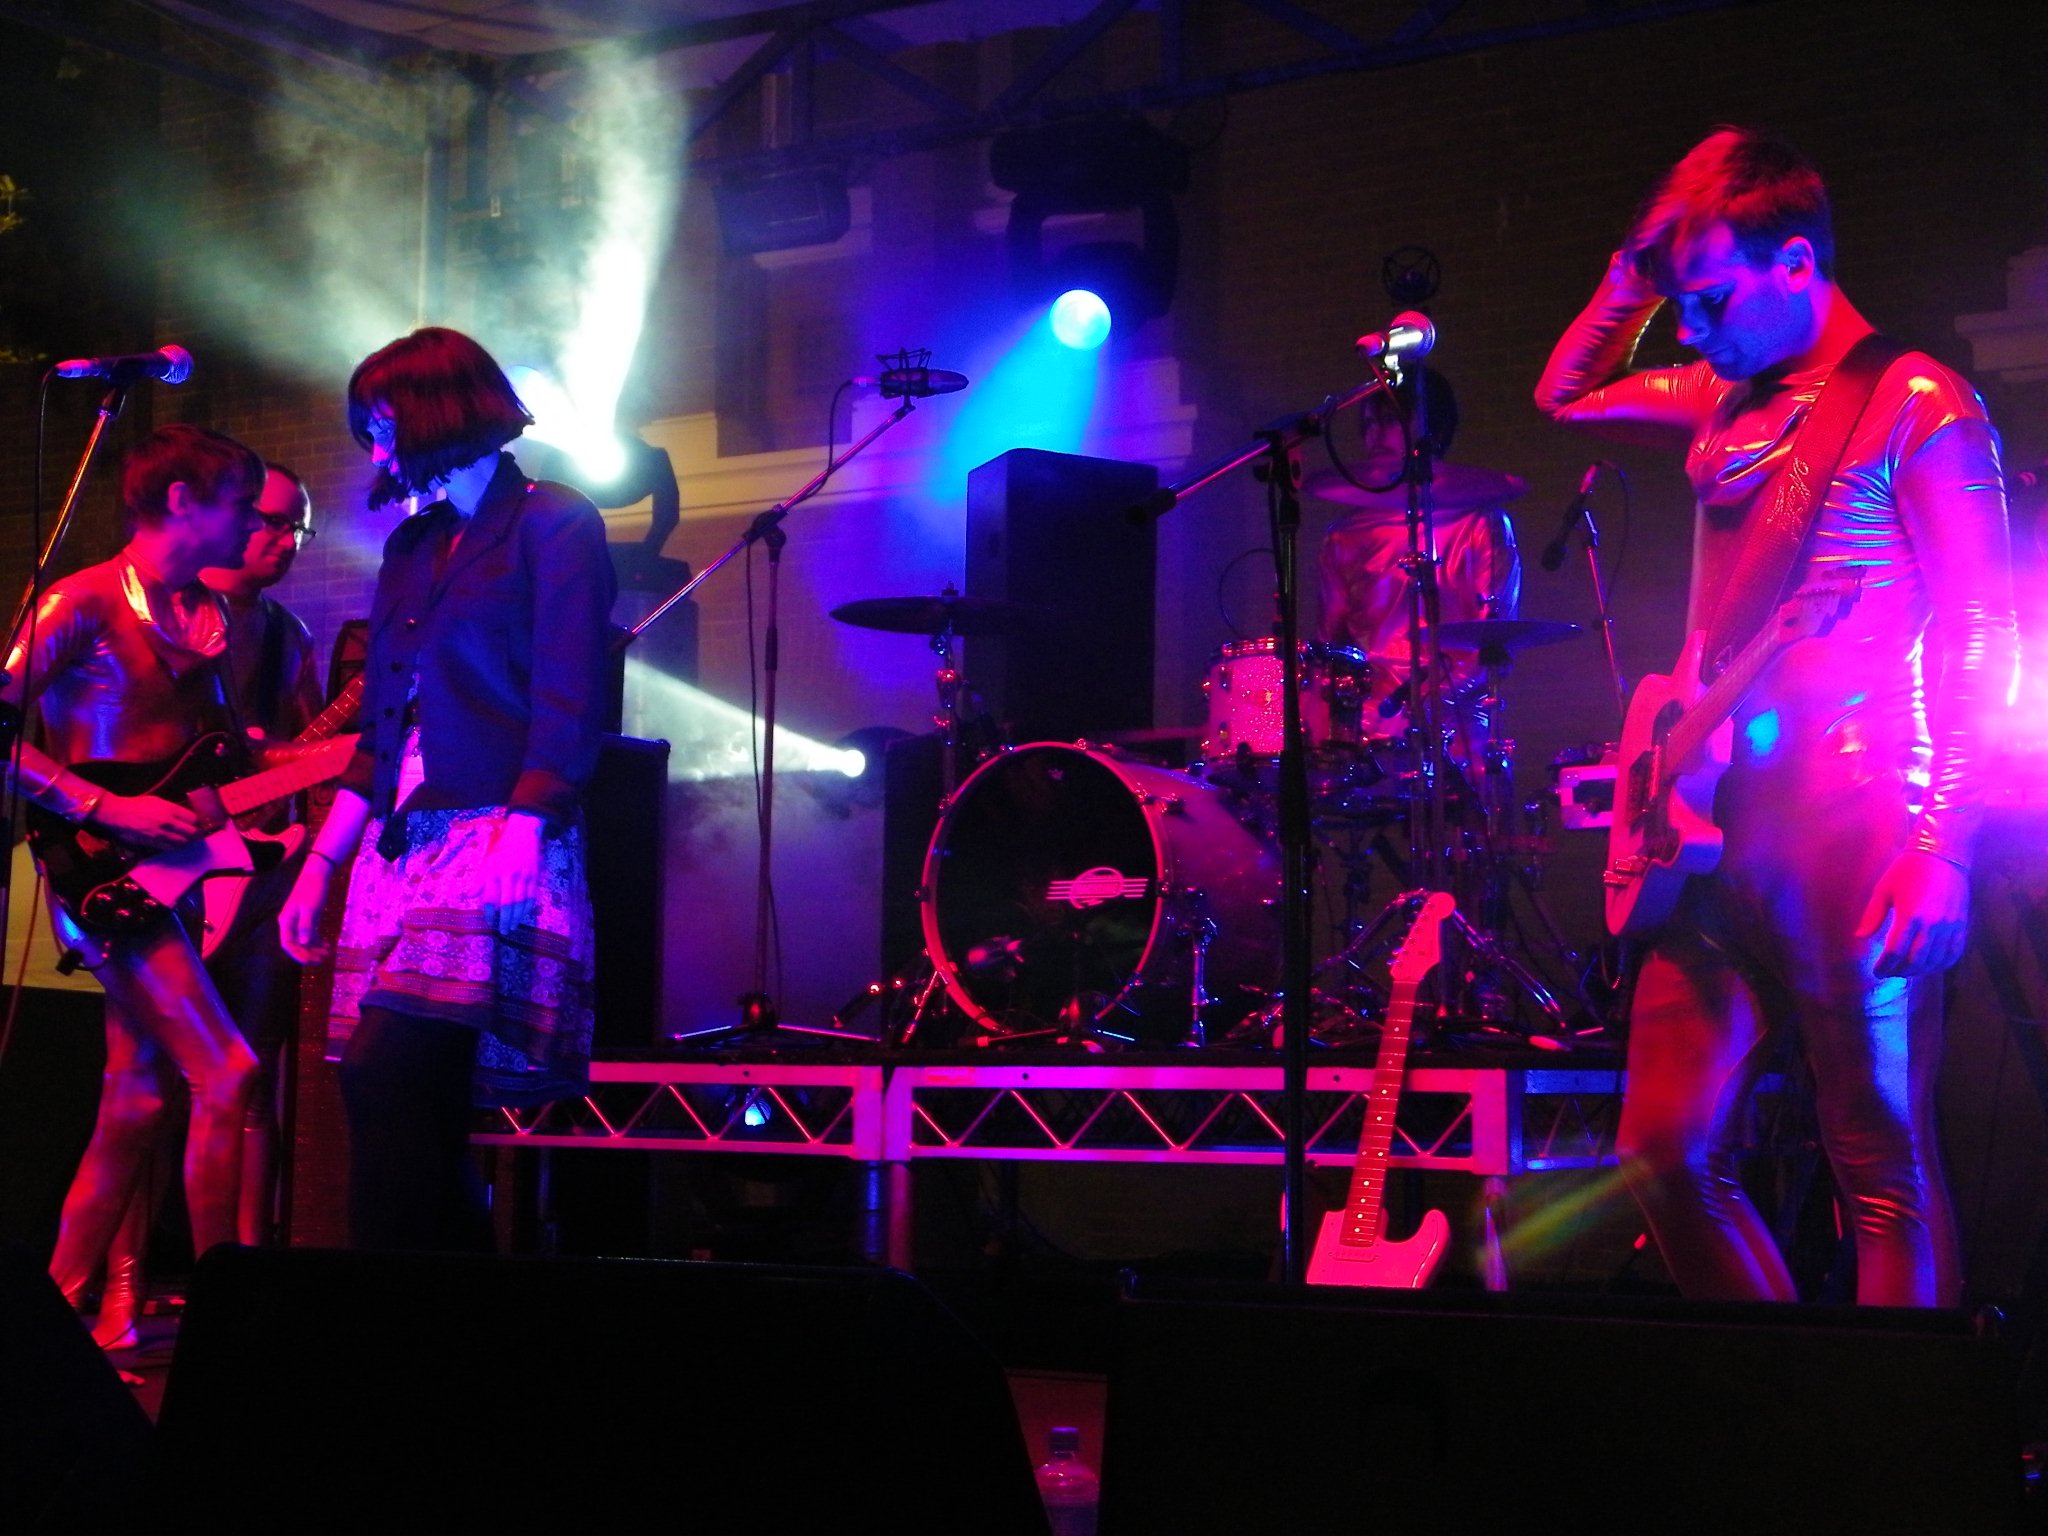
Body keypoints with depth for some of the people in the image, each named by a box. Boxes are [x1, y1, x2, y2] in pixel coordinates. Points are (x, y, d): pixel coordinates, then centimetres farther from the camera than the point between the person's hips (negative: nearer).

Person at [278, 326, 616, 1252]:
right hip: (396, 851, 7)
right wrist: (321, 862, 17)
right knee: (396, 1103, -1)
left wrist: (521, 829, -22)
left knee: (392, 1079, -21)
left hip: (495, 839, -7)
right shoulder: (411, 548, 23)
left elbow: (568, 706, -9)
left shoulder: (553, 524, 2)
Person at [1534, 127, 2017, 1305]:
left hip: (1848, 836, -8)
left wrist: (1943, 845, -19)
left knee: (1889, 1179, -4)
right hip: (1719, 831, 8)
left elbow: (1982, 637, -10)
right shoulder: (1730, 402, 17)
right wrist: (1634, 275, 16)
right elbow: (1567, 396, 33)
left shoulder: (1913, 404, -5)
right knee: (1671, 1154, 7)